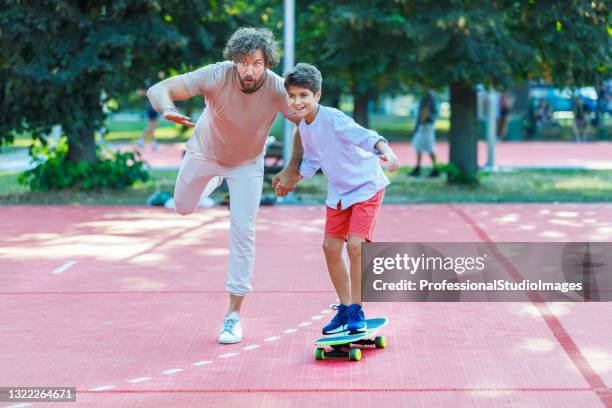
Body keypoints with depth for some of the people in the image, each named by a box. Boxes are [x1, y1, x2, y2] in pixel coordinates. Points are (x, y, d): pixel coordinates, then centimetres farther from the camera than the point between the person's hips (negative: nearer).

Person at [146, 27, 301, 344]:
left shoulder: (277, 90, -33)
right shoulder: (217, 76, -37)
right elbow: (158, 89, -41)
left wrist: (293, 170, -20)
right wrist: (167, 110, -64)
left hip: (247, 163, -1)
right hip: (205, 152, 1)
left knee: (242, 229, -9)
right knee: (183, 208, 20)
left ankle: (234, 314, -1)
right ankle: (215, 180, 54)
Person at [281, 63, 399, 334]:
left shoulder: (332, 118, -23)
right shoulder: (303, 127, 2)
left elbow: (362, 135, -39)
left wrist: (385, 149, -56)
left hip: (366, 186, -8)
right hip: (338, 191, 8)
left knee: (355, 244, -17)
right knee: (331, 246, 5)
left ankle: (356, 311, -5)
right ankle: (345, 308, 19)